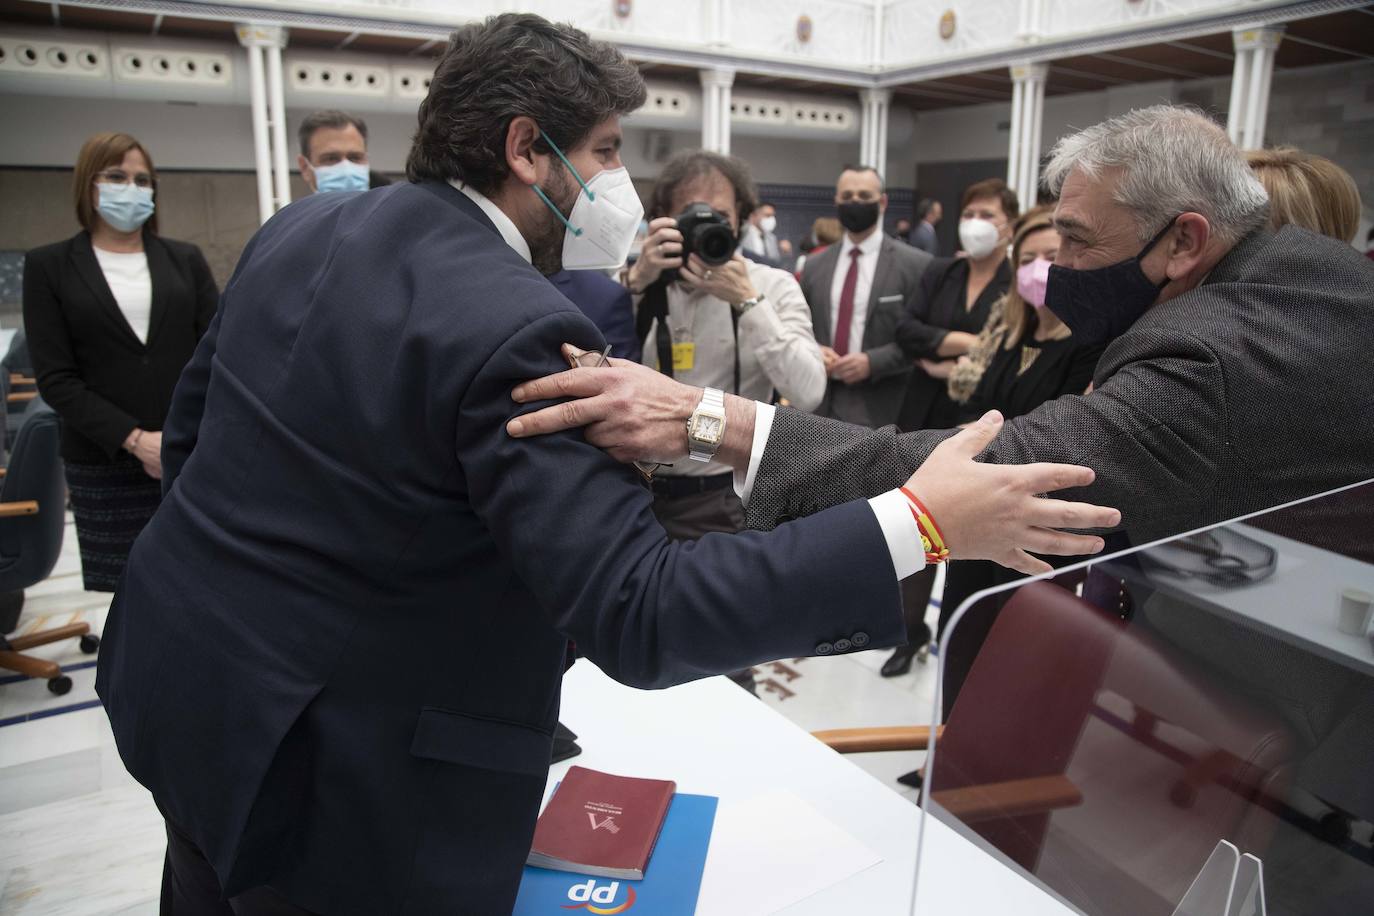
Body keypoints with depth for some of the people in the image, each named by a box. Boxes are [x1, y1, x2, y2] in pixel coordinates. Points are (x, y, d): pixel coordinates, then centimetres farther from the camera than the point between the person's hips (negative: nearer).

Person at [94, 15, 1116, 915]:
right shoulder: (515, 332, -28)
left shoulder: (297, 228, -1)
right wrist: (918, 524, -31)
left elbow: (191, 420, 10)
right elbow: (640, 617, -32)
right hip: (328, 776, -8)